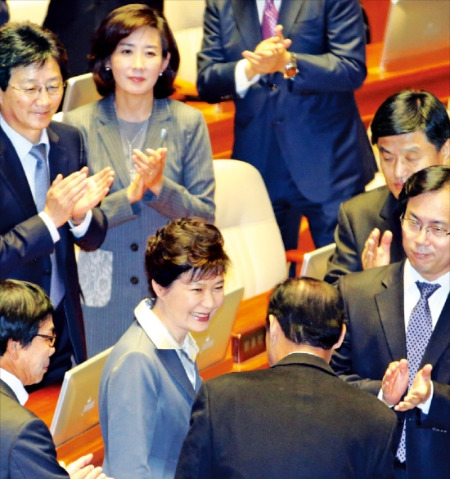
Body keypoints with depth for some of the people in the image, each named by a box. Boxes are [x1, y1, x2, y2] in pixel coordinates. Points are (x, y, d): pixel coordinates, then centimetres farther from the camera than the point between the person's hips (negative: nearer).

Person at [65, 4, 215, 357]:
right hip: (102, 298, -1)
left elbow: (206, 217, -1)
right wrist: (130, 195, -20)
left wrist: (161, 186, -18)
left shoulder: (188, 123, 1)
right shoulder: (79, 125, -1)